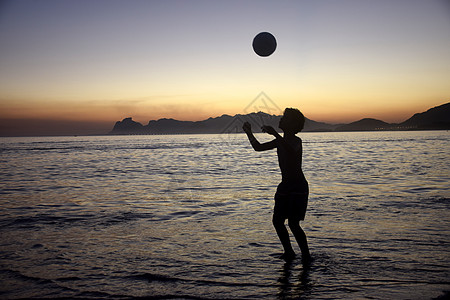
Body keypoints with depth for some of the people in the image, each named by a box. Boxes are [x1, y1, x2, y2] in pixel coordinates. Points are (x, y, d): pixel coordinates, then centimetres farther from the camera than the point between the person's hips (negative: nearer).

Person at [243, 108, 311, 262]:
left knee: (293, 223, -11)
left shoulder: (296, 141, -13)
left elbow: (292, 150, -39)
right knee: (277, 220, 7)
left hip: (298, 187, -8)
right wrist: (249, 133, 9)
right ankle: (289, 252, 23)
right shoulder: (280, 141, 11)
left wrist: (274, 133, -44)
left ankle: (306, 255, 5)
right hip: (285, 186, 8)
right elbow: (258, 147, 19)